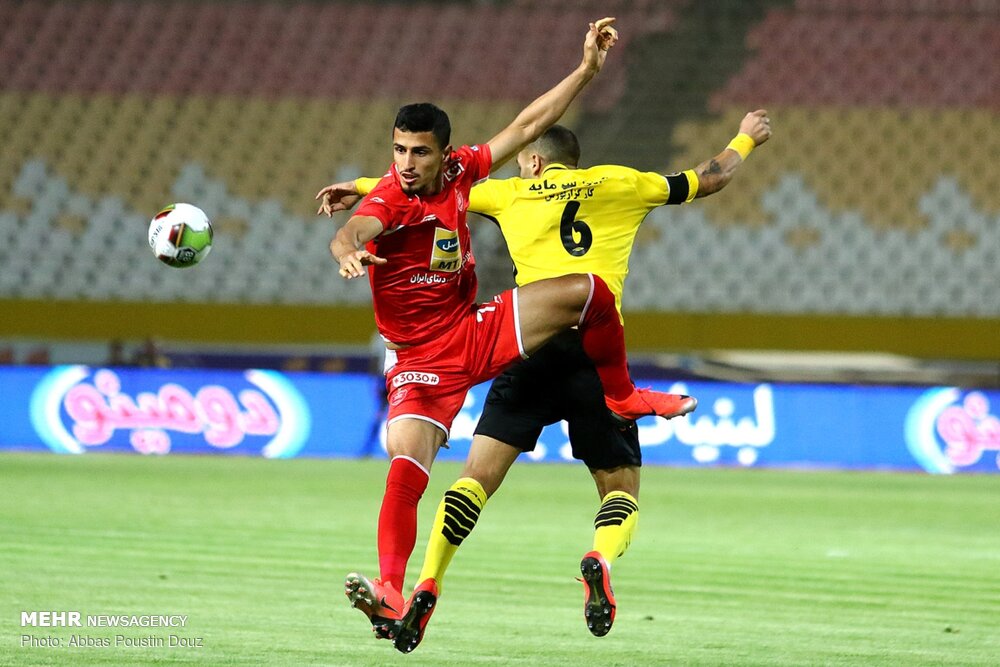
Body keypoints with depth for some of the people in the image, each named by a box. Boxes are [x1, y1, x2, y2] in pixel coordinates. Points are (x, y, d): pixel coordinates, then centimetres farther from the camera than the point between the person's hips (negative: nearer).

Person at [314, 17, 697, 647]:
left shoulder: (458, 171, -2)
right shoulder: (390, 199, -19)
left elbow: (526, 127, 9)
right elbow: (353, 231, -41)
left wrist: (587, 68, 10)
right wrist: (349, 250, -66)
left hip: (477, 334, 5)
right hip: (420, 359, -5)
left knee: (589, 290, -4)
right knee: (406, 470, -26)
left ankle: (620, 396, 17)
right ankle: (391, 592, -31)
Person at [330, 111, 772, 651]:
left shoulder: (511, 195, 16)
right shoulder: (619, 185, 18)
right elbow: (708, 179, 29)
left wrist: (364, 187, 39)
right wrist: (745, 141, 48)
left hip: (531, 345, 0)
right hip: (598, 348, 0)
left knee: (478, 476, 2)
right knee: (621, 488, 8)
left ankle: (427, 587, -13)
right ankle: (600, 558, -24)